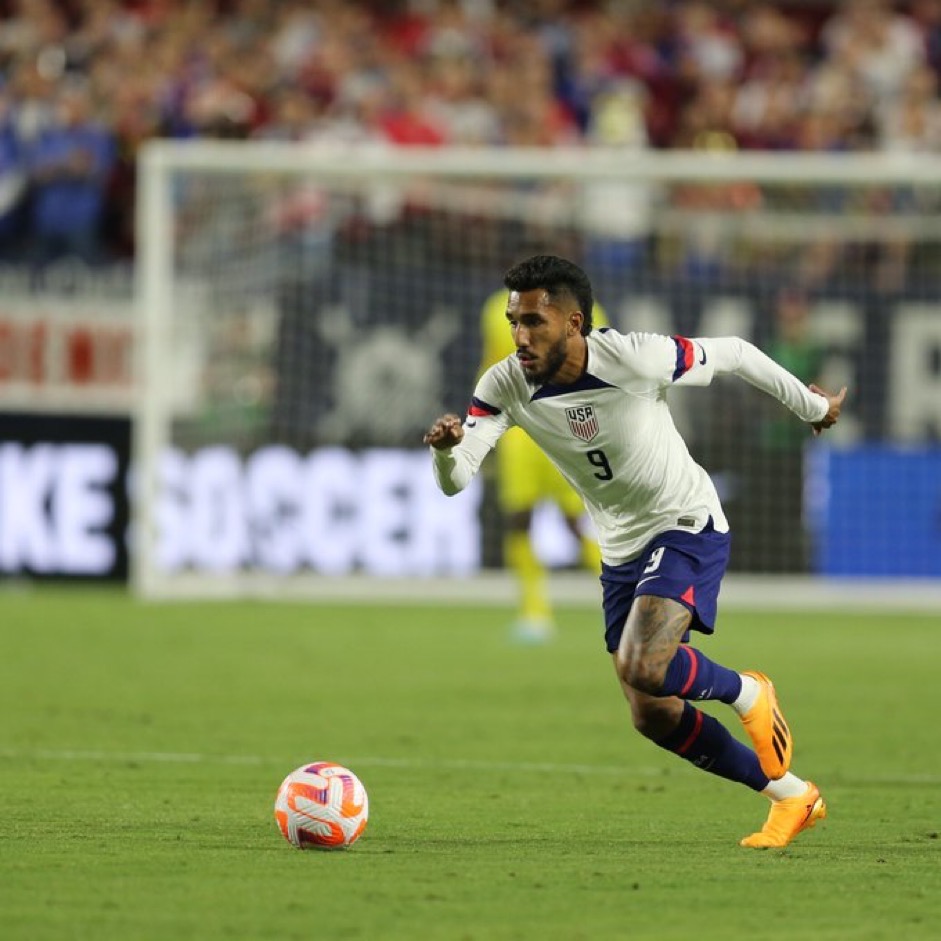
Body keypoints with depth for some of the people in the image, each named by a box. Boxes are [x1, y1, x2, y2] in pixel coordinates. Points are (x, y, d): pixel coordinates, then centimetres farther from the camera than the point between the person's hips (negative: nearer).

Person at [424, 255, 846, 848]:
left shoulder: (635, 359, -26)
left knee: (642, 668, -29)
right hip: (621, 549, 6)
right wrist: (446, 447, -45)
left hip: (688, 528, -6)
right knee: (653, 716, 6)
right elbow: (455, 481, -21)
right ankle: (792, 797, 23)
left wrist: (811, 407, 5)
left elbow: (733, 354, -10)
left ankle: (746, 693, 3)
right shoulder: (506, 386, -14)